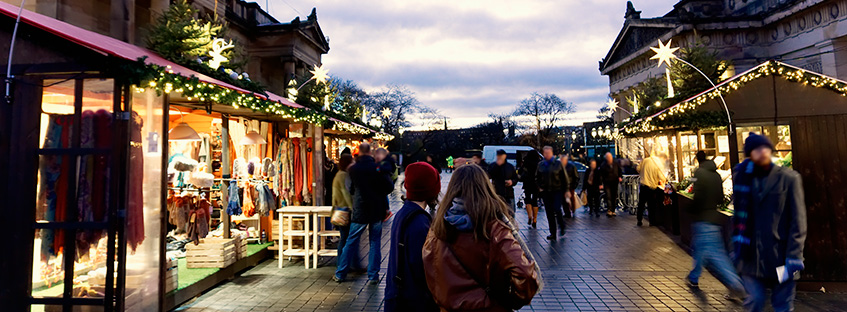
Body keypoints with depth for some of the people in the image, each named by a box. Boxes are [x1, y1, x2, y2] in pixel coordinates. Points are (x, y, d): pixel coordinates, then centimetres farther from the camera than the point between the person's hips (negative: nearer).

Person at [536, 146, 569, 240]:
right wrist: (539, 187, 5)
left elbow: (564, 178, 2)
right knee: (549, 213, 4)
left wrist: (565, 190, 0)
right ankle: (553, 233, 12)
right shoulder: (541, 164, 8)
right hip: (545, 192, 3)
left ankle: (562, 227, 15)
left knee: (557, 209, -12)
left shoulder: (558, 163, -1)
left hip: (557, 191, -3)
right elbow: (537, 177, 18)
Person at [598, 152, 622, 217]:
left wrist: (620, 177, 1)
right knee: (608, 196, -14)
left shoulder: (616, 164, 4)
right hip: (607, 183, -4)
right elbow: (601, 175, -6)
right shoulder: (603, 166, -7)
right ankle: (609, 210, -17)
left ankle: (613, 210, 18)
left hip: (615, 183, 4)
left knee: (614, 197, 9)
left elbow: (619, 171, 19)